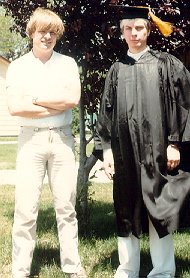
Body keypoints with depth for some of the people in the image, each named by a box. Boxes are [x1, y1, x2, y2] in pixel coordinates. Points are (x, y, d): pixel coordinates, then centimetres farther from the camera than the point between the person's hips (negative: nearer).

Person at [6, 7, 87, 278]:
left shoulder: (67, 63, 9)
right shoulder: (18, 66, 5)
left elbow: (73, 98, -6)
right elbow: (15, 107, -7)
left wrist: (36, 99, -7)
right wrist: (56, 107, -7)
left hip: (62, 138, 1)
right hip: (31, 138, -1)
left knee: (66, 206, 5)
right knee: (26, 209, -3)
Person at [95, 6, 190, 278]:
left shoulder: (167, 65, 4)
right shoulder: (116, 71, 13)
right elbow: (106, 112, 12)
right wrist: (107, 149, 3)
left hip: (156, 151, -3)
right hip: (124, 151, 3)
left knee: (158, 210, -1)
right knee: (126, 211, 7)